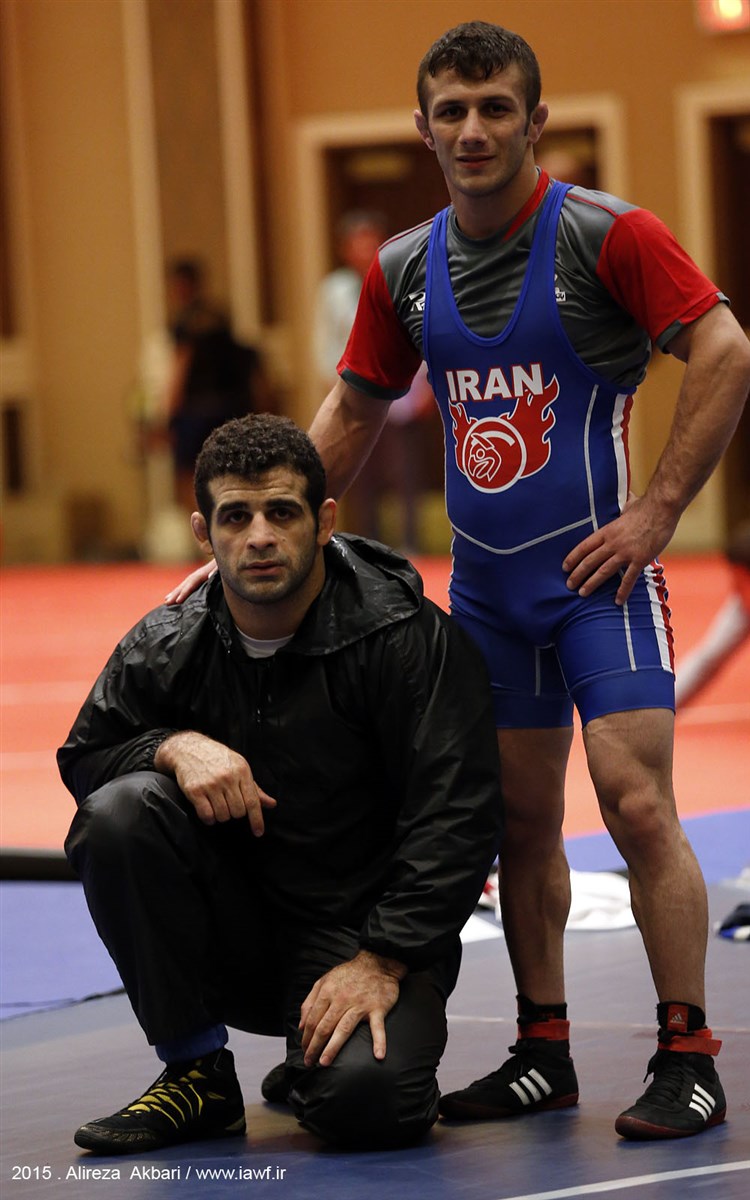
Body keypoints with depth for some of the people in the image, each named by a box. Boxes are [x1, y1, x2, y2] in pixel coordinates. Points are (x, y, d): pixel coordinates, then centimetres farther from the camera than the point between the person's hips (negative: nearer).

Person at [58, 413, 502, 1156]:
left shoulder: (408, 638, -13)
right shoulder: (166, 645, -4)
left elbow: (456, 816, -16)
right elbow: (83, 756, 7)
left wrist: (382, 961, -24)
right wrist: (174, 747, -16)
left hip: (366, 930, -3)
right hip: (233, 929, 4)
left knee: (367, 1100, -32)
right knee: (119, 811, -23)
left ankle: (314, 1071, 10)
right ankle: (196, 1071, -8)